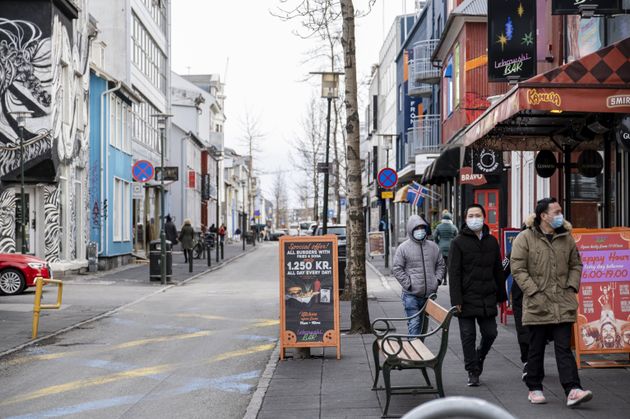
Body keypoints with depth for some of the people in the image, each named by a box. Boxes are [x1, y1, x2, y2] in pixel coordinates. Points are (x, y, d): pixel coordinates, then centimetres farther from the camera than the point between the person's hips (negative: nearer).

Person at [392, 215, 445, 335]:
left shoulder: (433, 247, 11)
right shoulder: (404, 248, -3)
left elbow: (441, 265, 19)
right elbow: (396, 268, -5)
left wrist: (437, 280, 3)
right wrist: (408, 284, -11)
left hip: (429, 294, 5)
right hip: (411, 295, -5)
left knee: (423, 323, 14)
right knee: (414, 323, -10)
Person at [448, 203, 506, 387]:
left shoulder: (491, 241, 10)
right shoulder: (458, 242, -3)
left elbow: (498, 270, 15)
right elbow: (454, 273, -8)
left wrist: (501, 295, 12)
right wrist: (456, 300, -14)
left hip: (488, 299, 4)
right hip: (467, 299, -4)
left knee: (490, 333, 6)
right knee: (468, 336, 1)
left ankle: (479, 358, 34)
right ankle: (472, 371, 13)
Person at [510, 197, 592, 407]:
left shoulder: (566, 238, 10)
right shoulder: (525, 238, -5)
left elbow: (576, 265, 18)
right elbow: (518, 269, -8)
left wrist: (572, 287, 3)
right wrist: (534, 292, -14)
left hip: (563, 305, 3)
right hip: (537, 305, -3)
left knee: (564, 348, 0)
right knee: (536, 349, 8)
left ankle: (573, 390, -4)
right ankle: (534, 389, 21)